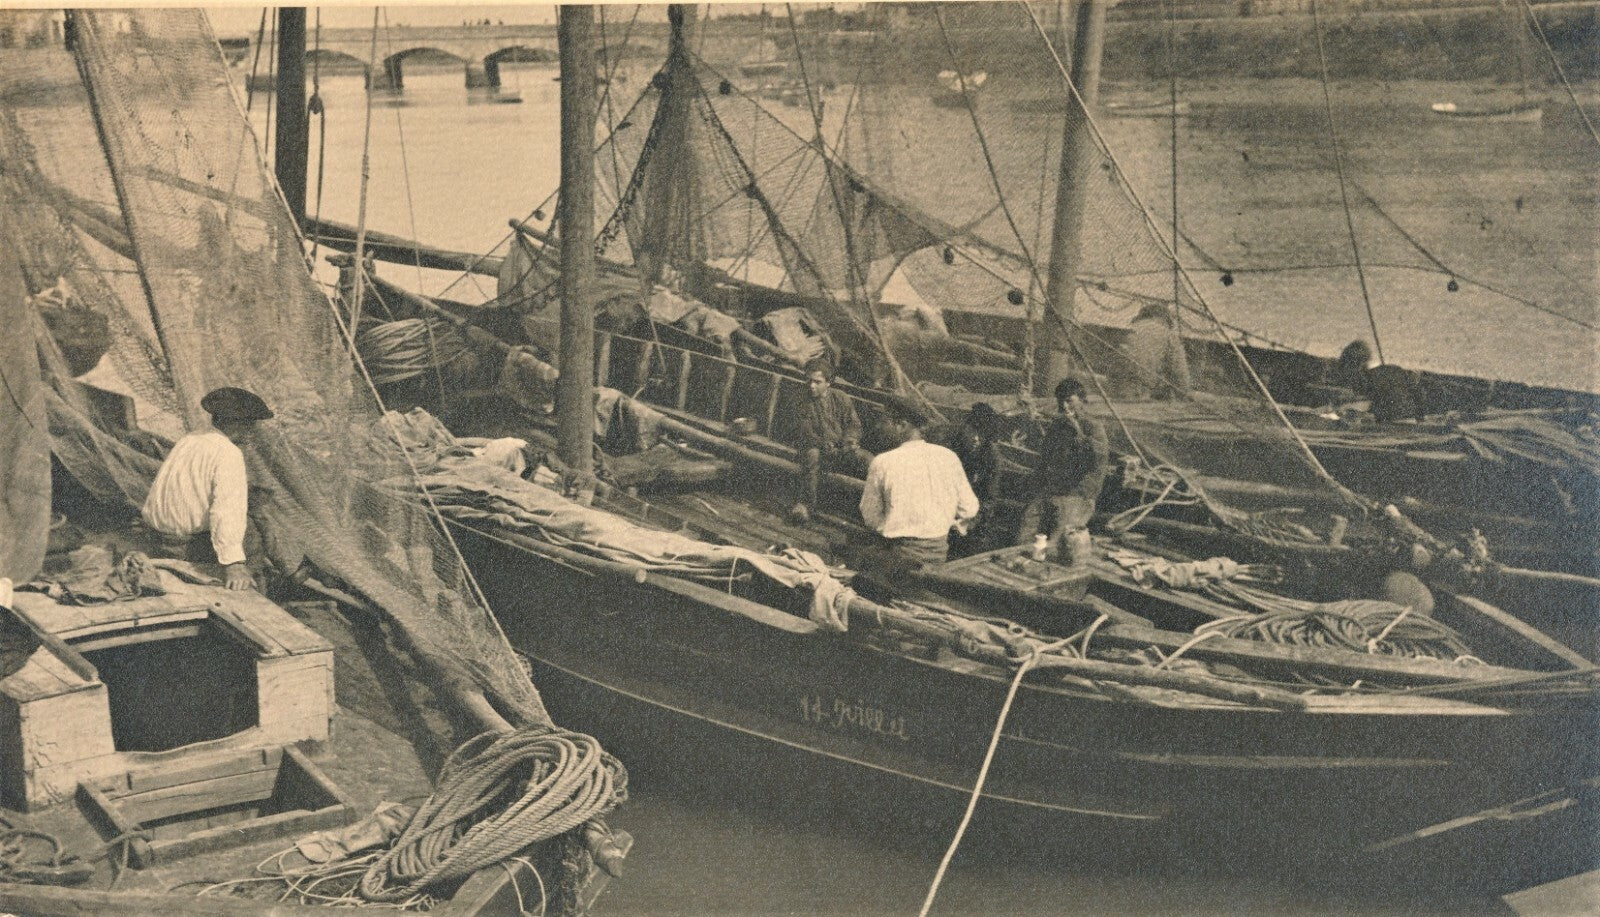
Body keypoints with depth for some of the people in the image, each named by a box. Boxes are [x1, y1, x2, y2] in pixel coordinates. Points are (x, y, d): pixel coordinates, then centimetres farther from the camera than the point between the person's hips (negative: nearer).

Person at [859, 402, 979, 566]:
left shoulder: (882, 463, -8)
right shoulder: (948, 457, 0)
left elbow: (870, 517, 1)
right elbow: (970, 509, 4)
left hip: (901, 553, -4)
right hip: (940, 554, 4)